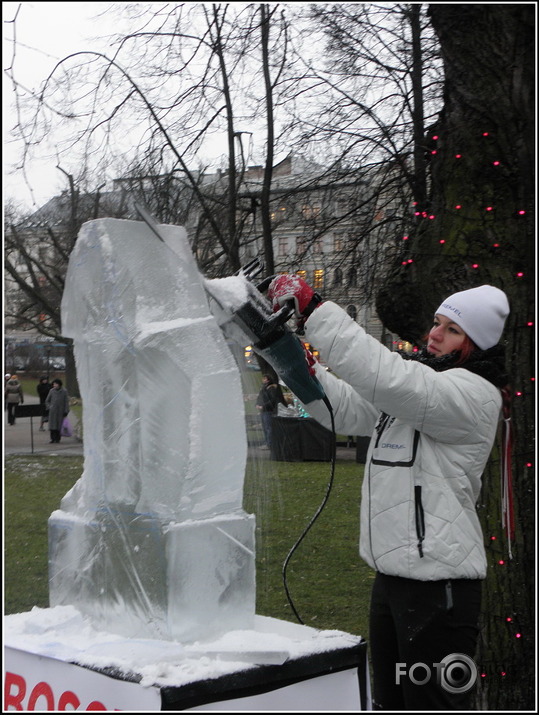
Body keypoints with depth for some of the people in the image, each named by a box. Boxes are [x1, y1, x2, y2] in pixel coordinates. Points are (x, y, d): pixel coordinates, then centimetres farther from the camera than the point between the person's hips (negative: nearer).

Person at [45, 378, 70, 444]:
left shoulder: (64, 391, -2)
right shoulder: (51, 391, 4)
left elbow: (66, 402, -1)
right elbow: (47, 401, 14)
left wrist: (66, 411, -4)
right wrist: (49, 407, 2)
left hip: (60, 411, -1)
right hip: (53, 411, 2)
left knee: (59, 425, 1)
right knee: (52, 425, -3)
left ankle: (58, 439, 10)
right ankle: (53, 439, 1)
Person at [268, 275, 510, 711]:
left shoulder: (472, 393, -15)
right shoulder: (419, 379, 14)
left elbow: (386, 378, -29)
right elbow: (347, 408, 14)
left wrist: (314, 310, -29)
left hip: (438, 582, -9)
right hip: (392, 574, 10)